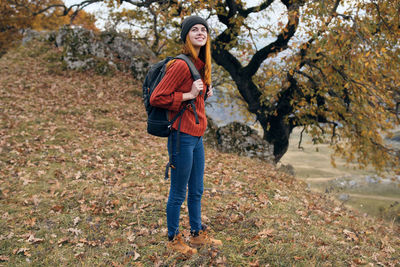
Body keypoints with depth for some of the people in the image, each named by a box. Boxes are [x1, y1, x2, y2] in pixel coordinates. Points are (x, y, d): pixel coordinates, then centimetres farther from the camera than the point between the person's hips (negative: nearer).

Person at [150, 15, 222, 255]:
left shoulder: (201, 65, 12)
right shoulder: (181, 65, -17)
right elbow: (156, 98, -19)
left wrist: (205, 92, 8)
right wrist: (188, 95, -19)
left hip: (197, 136, 9)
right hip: (183, 136, -9)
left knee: (196, 191, 20)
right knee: (178, 193, 6)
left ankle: (197, 234, 36)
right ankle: (173, 239, 23)